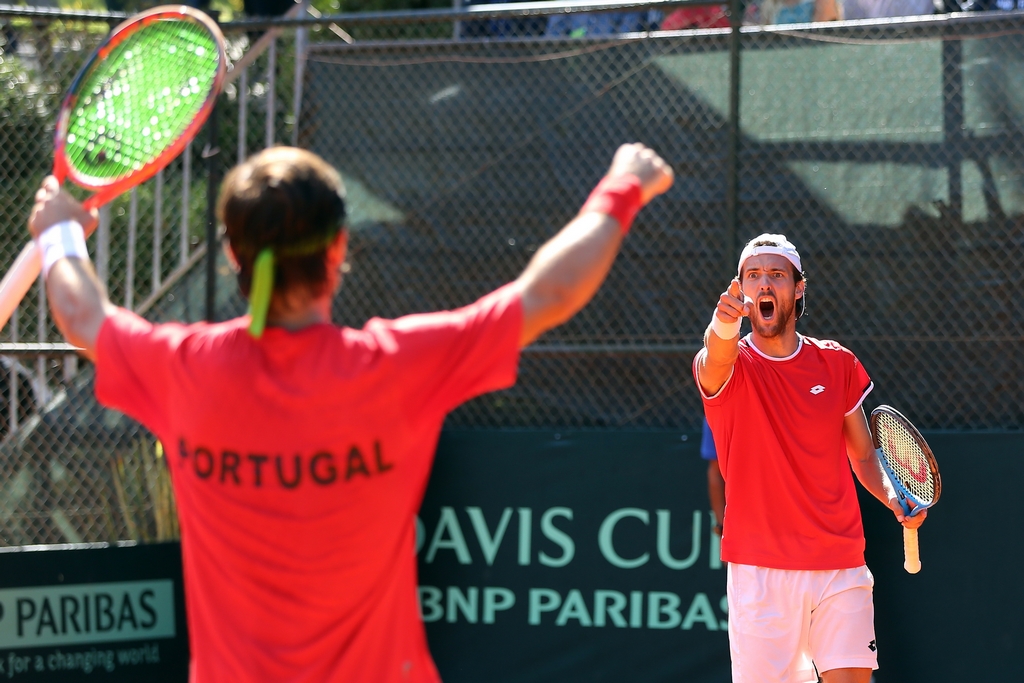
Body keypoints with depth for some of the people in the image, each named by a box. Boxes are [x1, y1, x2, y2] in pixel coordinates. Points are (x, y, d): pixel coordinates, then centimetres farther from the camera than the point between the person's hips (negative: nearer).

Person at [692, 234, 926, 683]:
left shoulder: (837, 364, 9)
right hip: (760, 571, -2)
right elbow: (715, 359, -27)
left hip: (840, 567, 2)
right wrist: (723, 326, -51)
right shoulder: (731, 366, -1)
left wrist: (893, 498, -3)